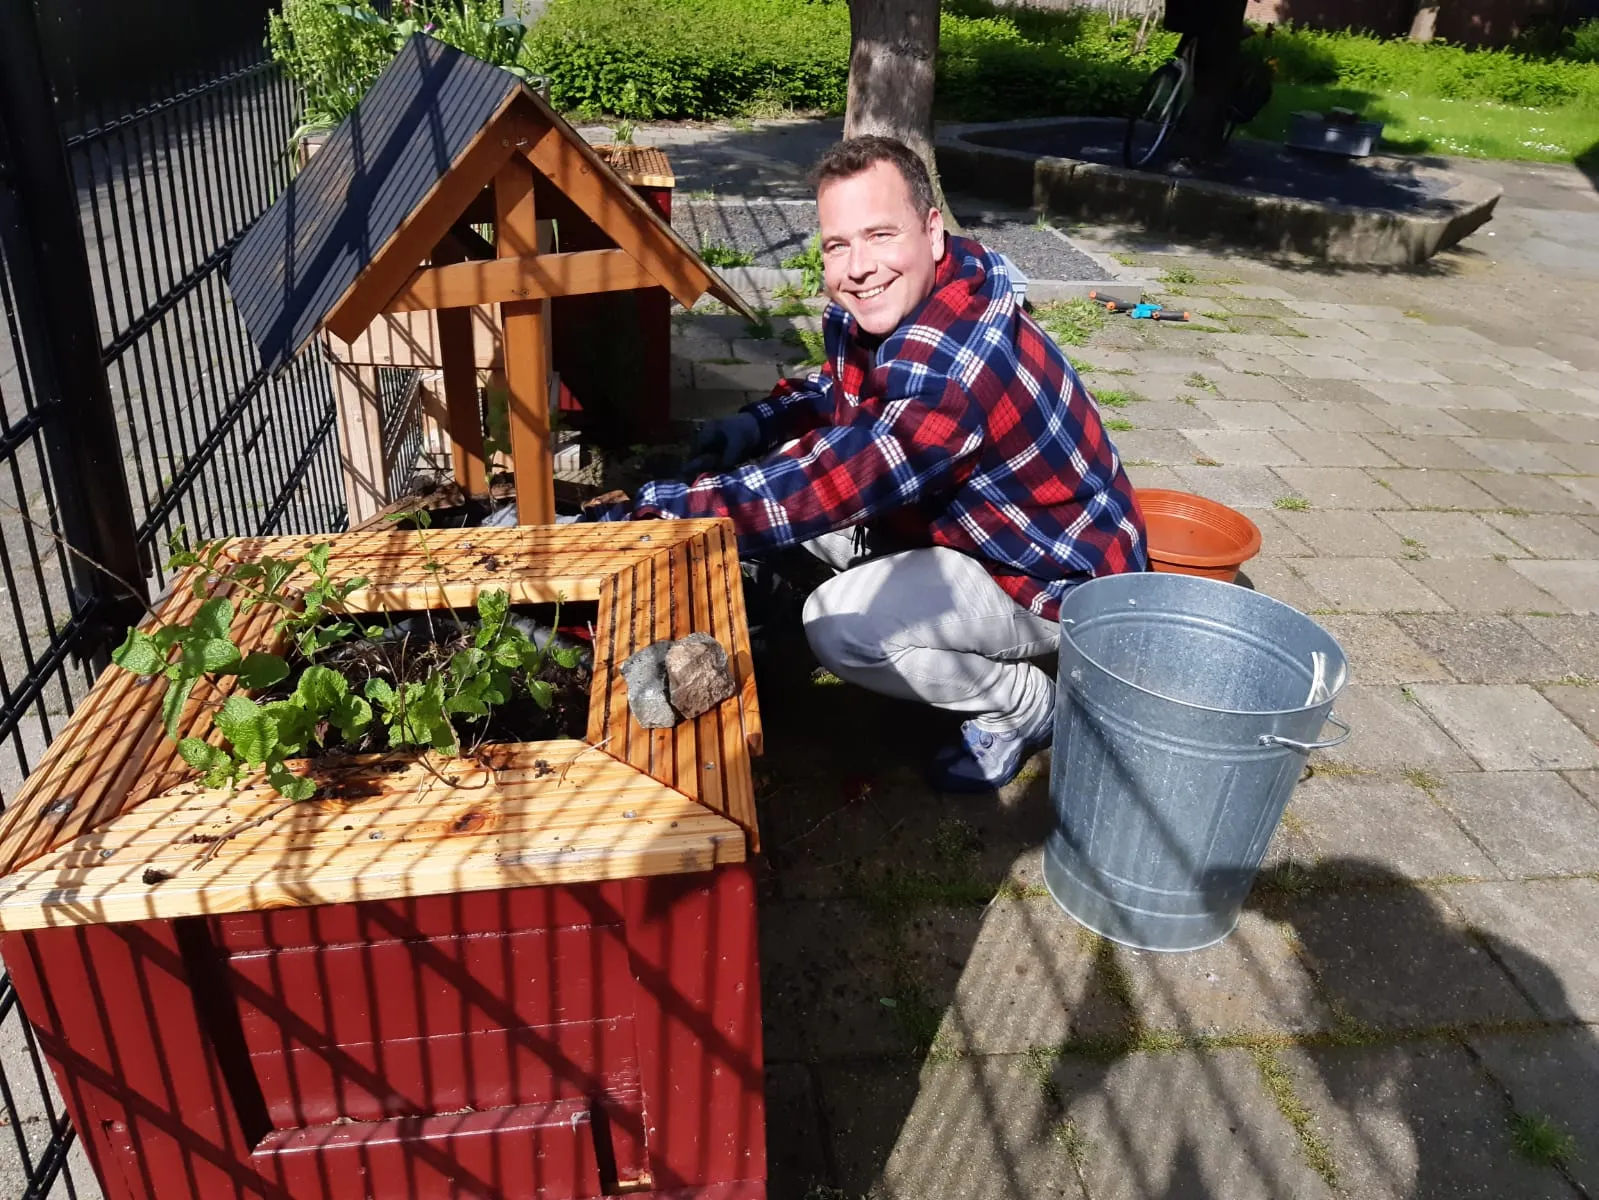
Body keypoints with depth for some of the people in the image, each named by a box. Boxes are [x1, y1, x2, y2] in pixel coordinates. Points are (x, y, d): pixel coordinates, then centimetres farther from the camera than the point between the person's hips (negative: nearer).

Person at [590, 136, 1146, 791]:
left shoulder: (952, 366, -36)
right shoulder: (863, 313, -8)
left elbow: (811, 493, -39)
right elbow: (837, 390, 12)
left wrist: (638, 512, -34)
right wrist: (756, 425, -10)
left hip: (1060, 581, -9)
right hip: (964, 520, 9)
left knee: (838, 625, -27)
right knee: (783, 461, 2)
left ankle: (1022, 706, -2)